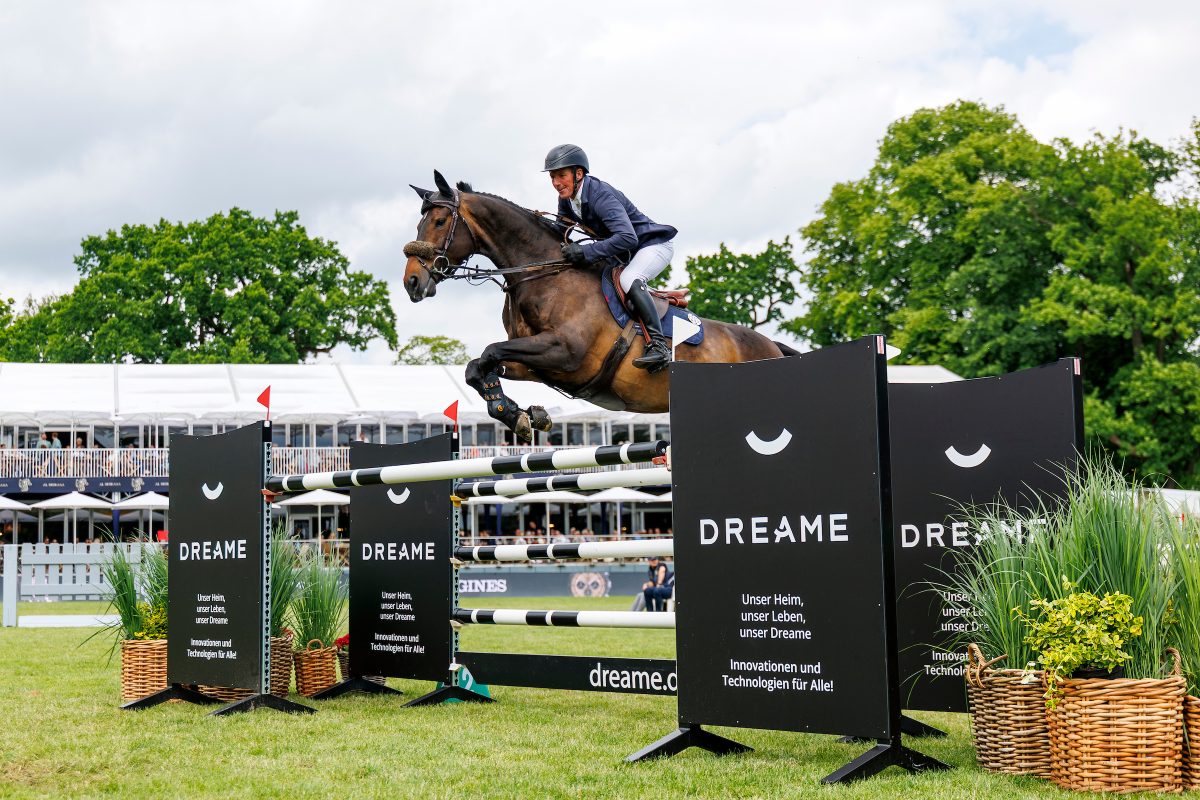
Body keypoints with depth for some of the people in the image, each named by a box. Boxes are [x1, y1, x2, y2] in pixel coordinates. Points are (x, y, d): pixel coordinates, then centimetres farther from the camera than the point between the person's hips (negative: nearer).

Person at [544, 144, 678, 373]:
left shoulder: (602, 196, -29)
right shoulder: (566, 200, -3)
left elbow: (627, 238, -40)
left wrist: (585, 252, -42)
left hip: (653, 244, -10)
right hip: (624, 255, 10)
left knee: (629, 280, -35)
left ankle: (659, 345, -35)